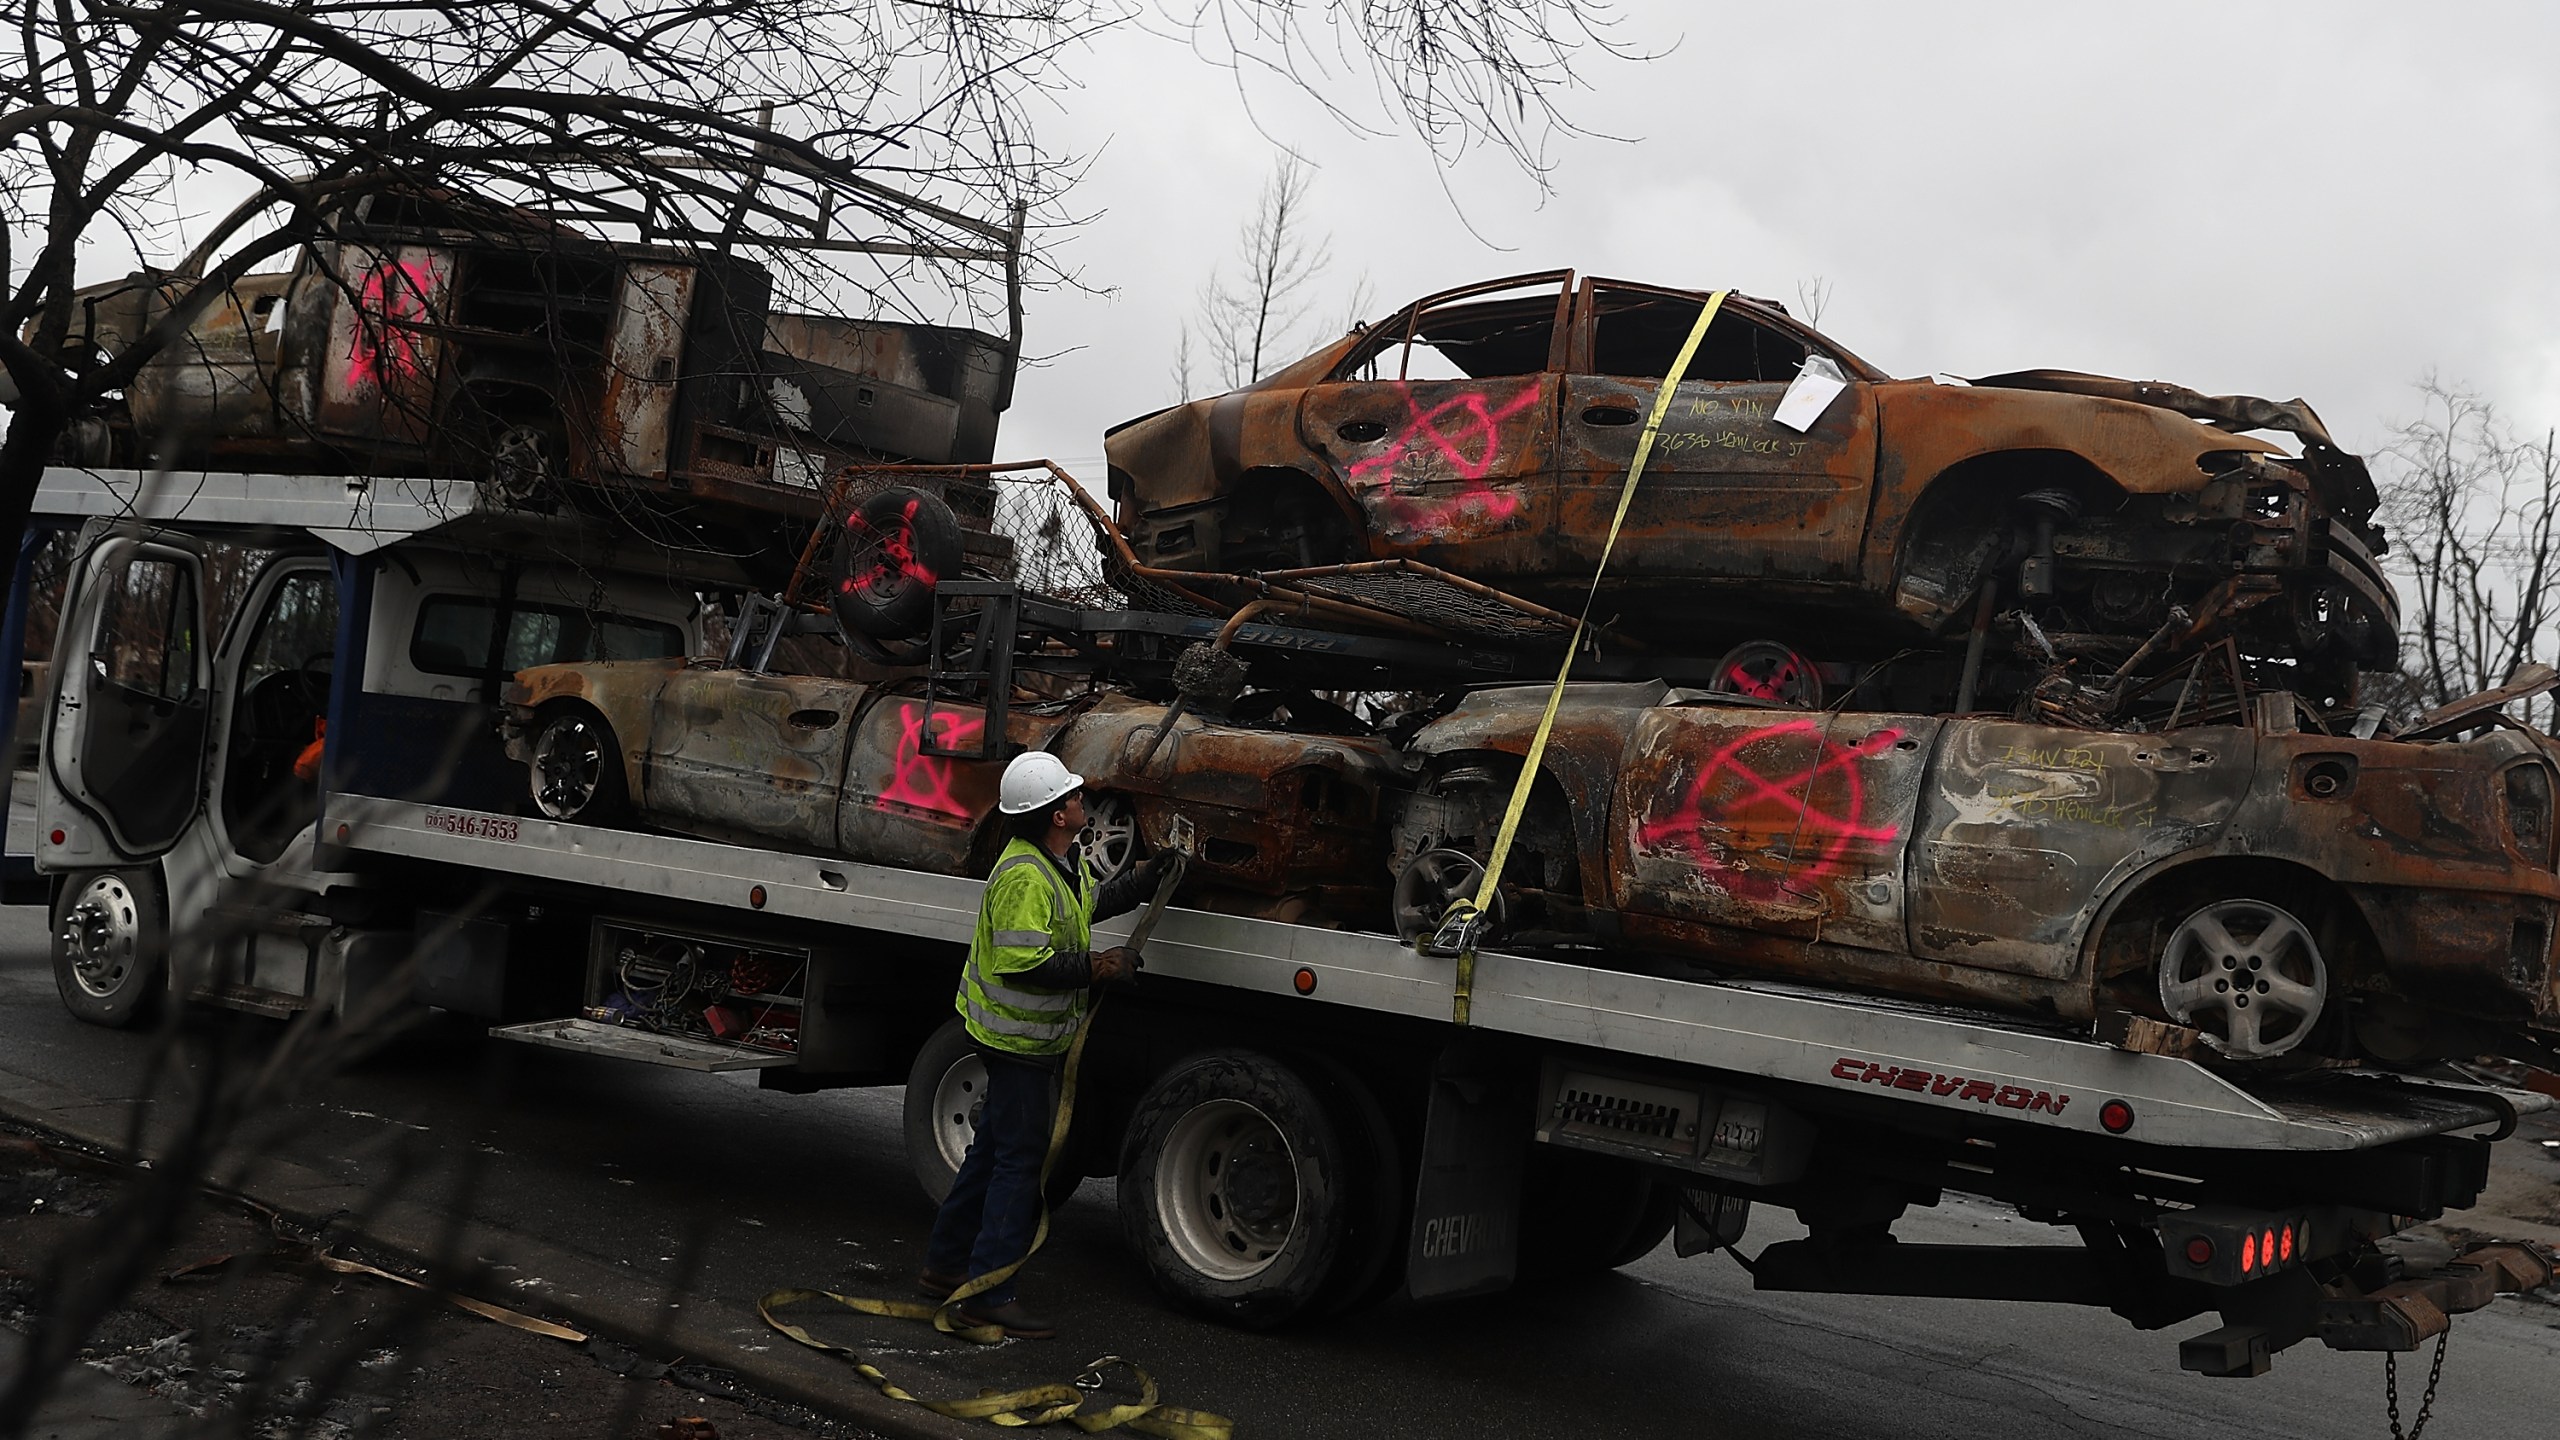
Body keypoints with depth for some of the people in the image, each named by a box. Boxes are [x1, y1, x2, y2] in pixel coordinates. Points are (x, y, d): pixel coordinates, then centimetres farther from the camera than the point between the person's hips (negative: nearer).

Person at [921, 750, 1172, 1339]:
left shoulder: (1060, 861, 7)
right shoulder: (1025, 876, -26)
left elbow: (1091, 902, 25)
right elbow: (1022, 964, -31)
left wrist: (1152, 874, 17)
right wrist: (1095, 968, -25)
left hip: (1016, 1032, 10)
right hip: (1018, 1035, -10)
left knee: (994, 1148, 18)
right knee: (1020, 1158, -6)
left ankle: (946, 1265, 29)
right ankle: (987, 1294, -1)